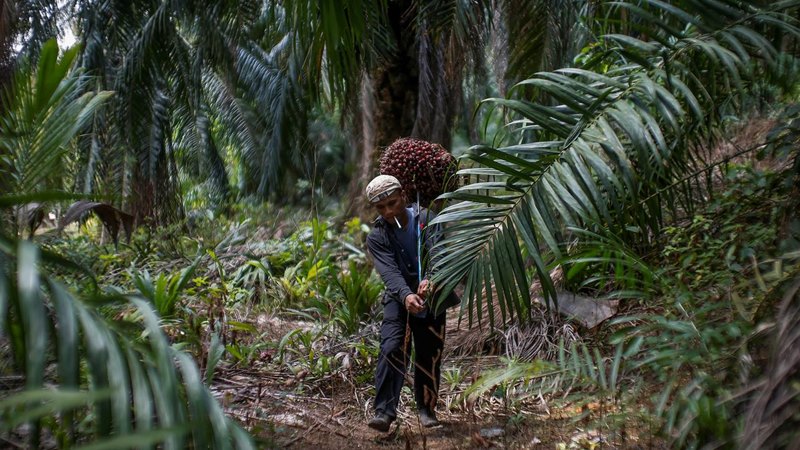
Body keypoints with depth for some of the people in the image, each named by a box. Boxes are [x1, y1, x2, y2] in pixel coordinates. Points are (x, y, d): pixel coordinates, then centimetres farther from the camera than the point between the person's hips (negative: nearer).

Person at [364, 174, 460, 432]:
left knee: (430, 357, 8)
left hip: (432, 300, 1)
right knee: (391, 350, -20)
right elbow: (390, 272, -21)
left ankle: (426, 409, 27)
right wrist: (406, 295, -42)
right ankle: (384, 411, -21)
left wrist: (430, 280, -45)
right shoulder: (376, 238, -5)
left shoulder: (426, 219, -6)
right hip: (399, 301, -1)